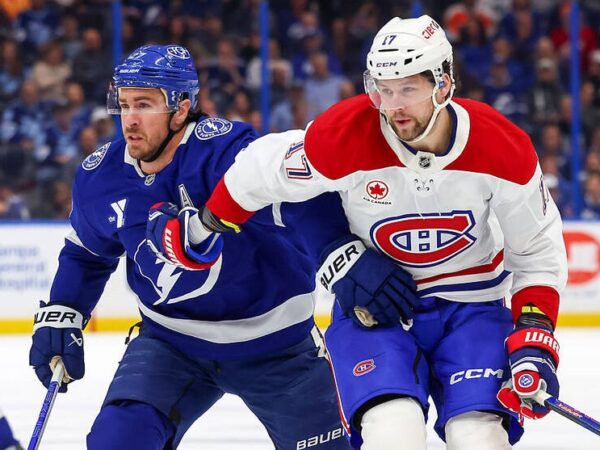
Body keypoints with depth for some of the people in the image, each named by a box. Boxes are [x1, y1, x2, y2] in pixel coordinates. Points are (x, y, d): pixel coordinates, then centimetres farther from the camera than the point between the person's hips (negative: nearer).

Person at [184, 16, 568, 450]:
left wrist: (534, 340, -12)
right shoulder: (343, 137, -22)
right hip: (372, 303, -1)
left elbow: (538, 248, -4)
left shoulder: (501, 147, -17)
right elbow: (259, 171, -4)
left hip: (471, 304, 1)